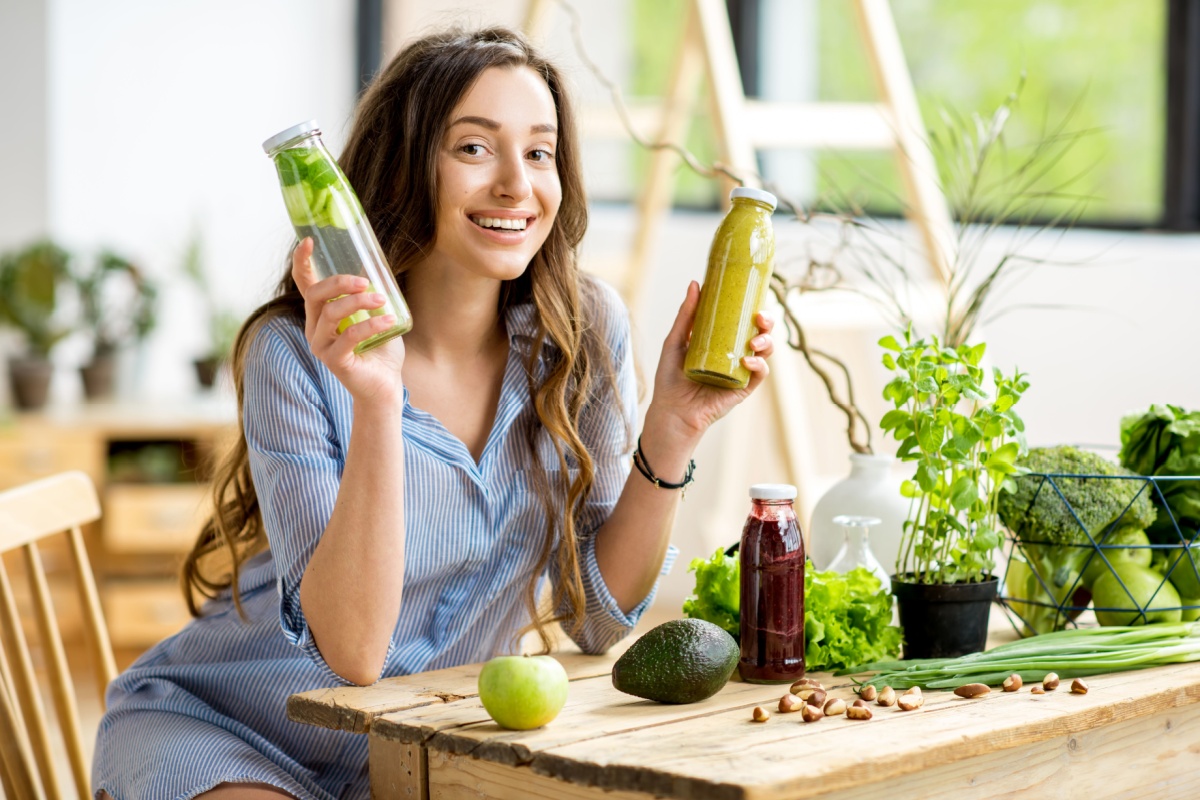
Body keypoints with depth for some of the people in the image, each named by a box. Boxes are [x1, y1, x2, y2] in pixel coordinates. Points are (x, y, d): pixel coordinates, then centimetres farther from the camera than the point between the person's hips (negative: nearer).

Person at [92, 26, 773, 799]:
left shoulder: (583, 332, -8)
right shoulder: (296, 354, -19)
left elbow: (598, 616, -4)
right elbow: (352, 653, -25)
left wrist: (672, 430, -17)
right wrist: (377, 402, -35)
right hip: (216, 734, -3)